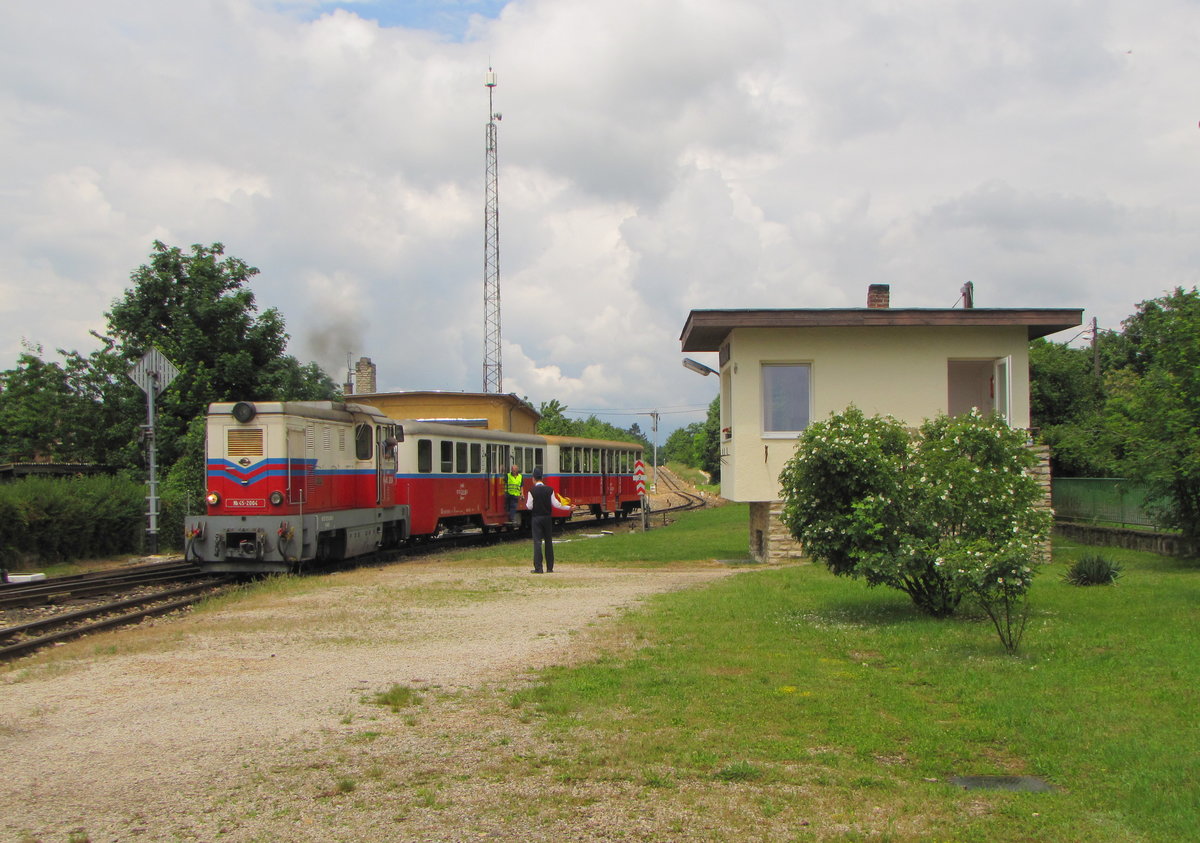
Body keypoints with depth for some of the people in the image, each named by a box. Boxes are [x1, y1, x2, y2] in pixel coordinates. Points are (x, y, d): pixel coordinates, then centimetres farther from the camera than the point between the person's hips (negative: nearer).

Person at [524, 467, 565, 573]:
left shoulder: (532, 491, -9)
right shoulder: (549, 490, 0)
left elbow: (529, 506, -8)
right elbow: (555, 504, 0)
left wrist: (527, 502, 14)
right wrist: (567, 507, 12)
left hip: (537, 518, -3)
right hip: (547, 517, 3)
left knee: (537, 542, -2)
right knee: (549, 542, 10)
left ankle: (538, 568, -8)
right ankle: (550, 567, 12)